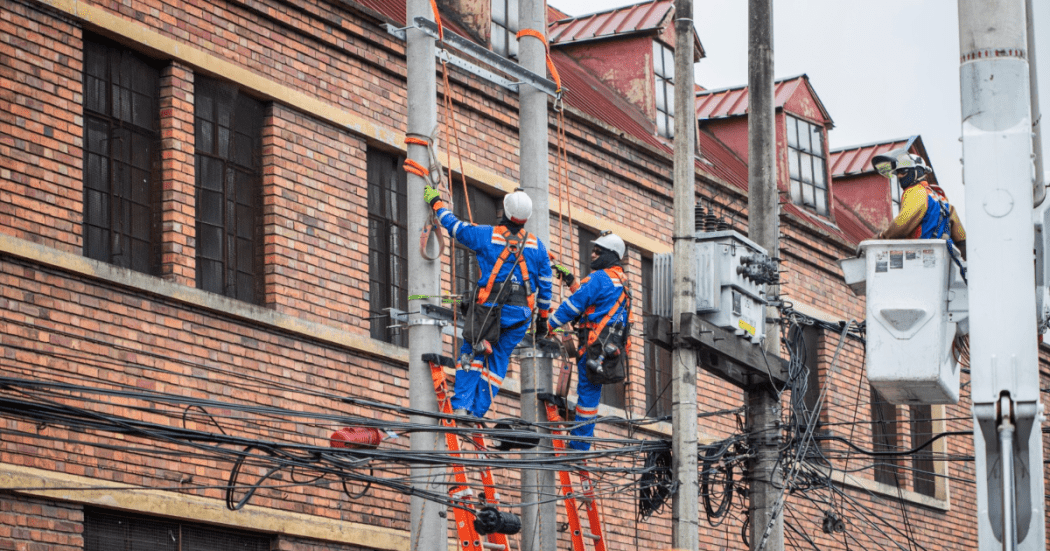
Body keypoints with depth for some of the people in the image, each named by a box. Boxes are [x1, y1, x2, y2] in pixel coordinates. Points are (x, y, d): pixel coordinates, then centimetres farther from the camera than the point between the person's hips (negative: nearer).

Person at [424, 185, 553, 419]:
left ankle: (461, 405, -2)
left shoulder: (486, 235, -3)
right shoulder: (537, 245, 6)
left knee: (471, 355, 11)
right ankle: (477, 412, 6)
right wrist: (543, 317, 20)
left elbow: (454, 226, 11)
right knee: (498, 361, 9)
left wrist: (436, 202, 26)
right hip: (521, 314, 2)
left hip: (489, 309, -2)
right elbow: (545, 285, 10)